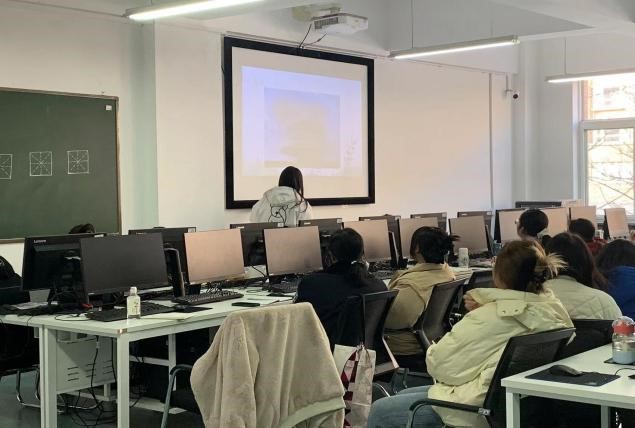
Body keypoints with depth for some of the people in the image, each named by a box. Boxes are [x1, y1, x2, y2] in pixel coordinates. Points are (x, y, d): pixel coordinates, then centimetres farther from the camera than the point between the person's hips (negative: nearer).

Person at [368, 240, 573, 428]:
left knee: (379, 411, 3)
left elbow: (437, 366, -19)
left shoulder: (488, 318, -27)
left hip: (475, 411, -9)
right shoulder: (553, 309, -5)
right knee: (402, 395, 25)